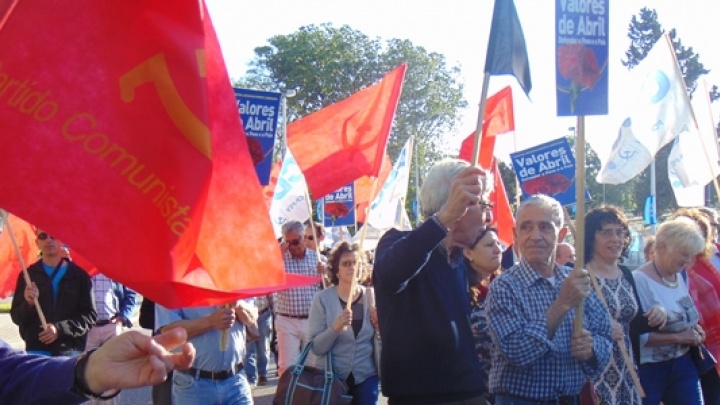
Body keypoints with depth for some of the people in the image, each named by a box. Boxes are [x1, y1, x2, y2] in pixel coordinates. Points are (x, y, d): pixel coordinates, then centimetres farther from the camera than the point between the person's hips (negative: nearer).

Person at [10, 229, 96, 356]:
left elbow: (90, 315, 3)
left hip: (71, 352, -1)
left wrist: (60, 329, -12)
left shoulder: (79, 275, 8)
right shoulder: (28, 275, 12)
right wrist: (28, 304, -13)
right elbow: (16, 316, 9)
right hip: (36, 351, 1)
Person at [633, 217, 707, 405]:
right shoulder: (639, 280, -19)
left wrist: (694, 328, 1)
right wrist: (678, 337, -23)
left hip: (683, 364, 7)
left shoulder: (680, 276, 5)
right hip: (648, 369, -7)